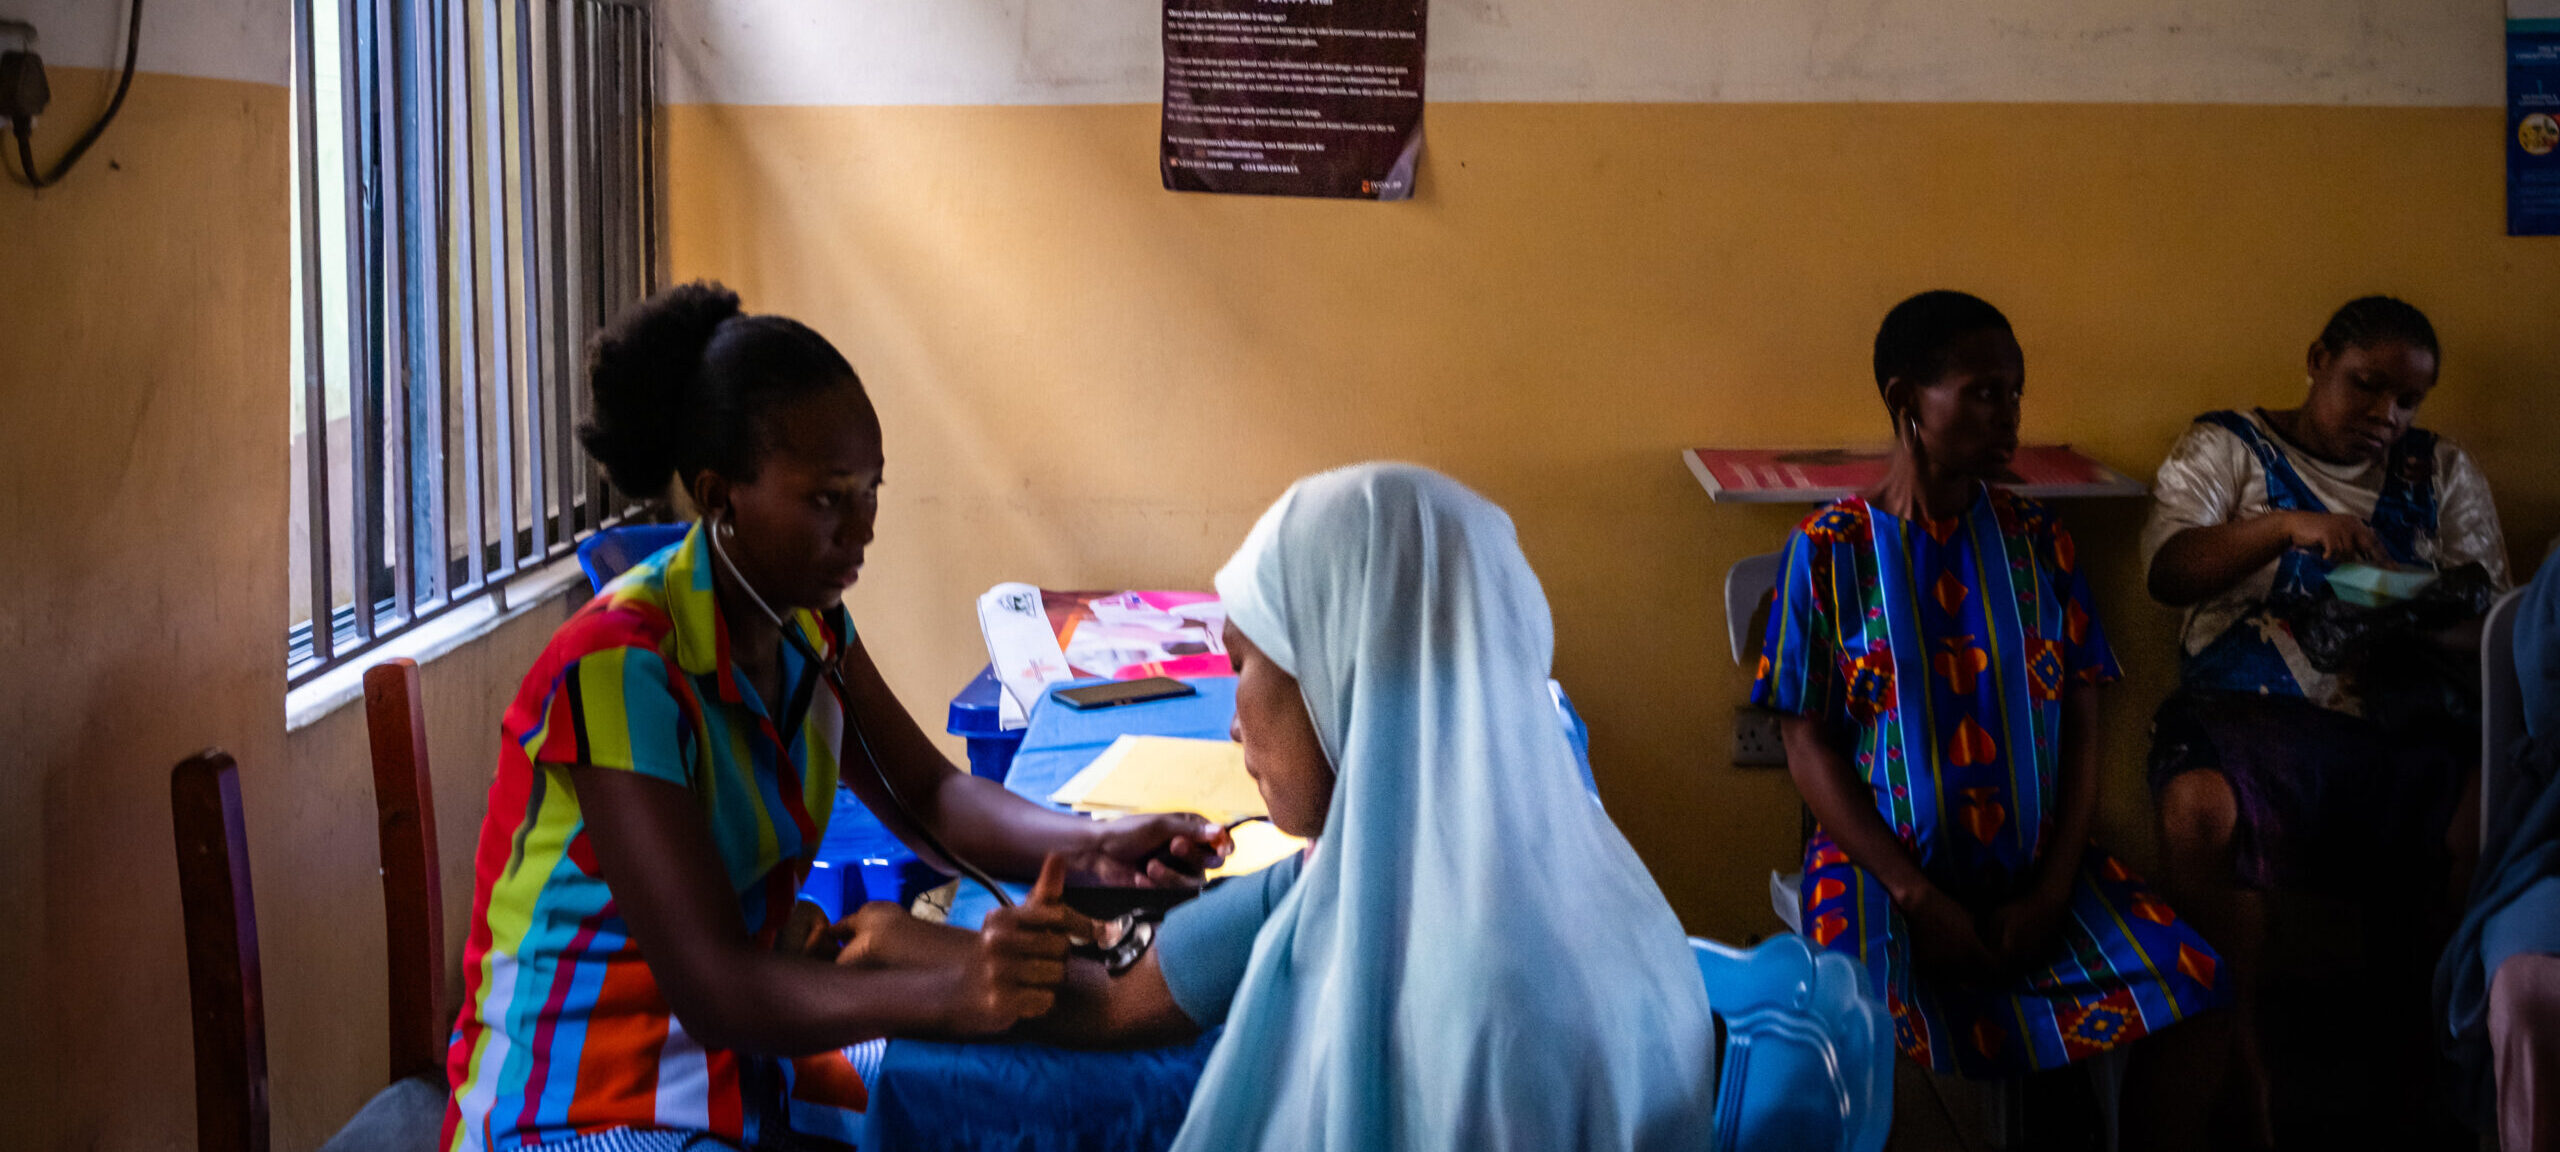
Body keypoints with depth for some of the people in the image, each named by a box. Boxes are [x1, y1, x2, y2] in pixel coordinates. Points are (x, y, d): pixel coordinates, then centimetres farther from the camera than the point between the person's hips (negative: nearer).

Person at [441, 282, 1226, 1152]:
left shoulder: (805, 621, 2)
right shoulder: (619, 669, -24)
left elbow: (927, 797, 7)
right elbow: (710, 988, -28)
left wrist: (1094, 846, -13)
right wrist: (950, 991, -42)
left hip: (754, 1071, 8)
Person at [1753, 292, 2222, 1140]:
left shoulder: (2038, 543, 9)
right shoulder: (1830, 551, -1)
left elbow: (2081, 728, 7)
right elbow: (1810, 747, -4)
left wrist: (2050, 891, -7)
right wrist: (1919, 898, -14)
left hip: (2037, 870, 4)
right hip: (1887, 866, -3)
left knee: (2186, 980, -21)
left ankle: (2052, 1112, 4)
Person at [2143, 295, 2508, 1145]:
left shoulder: (2442, 473, 21)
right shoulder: (2227, 448, 12)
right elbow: (2167, 572, -3)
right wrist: (2289, 525, -19)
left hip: (2409, 723, 3)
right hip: (2254, 711, -2)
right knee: (2198, 807, -36)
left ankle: (2432, 1043, -6)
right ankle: (2246, 1046, -19)